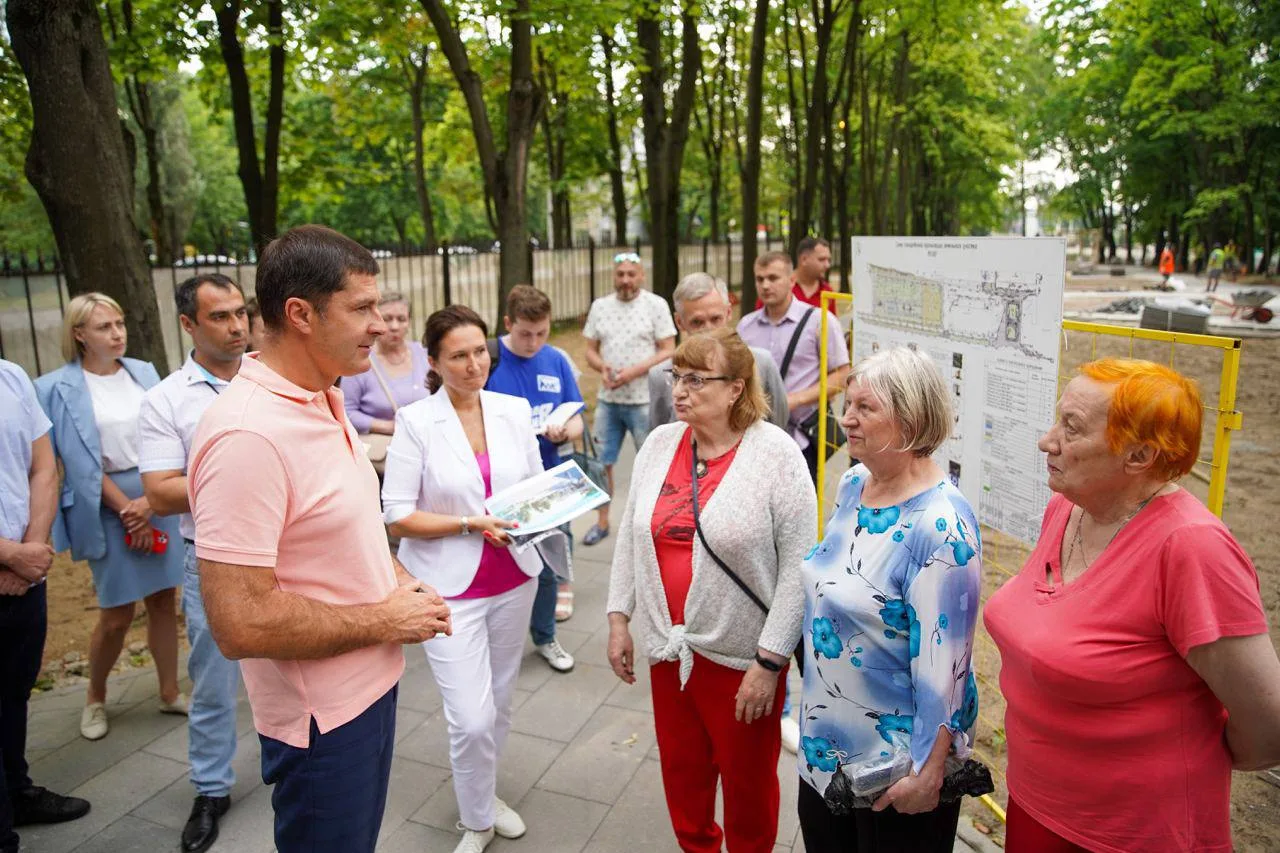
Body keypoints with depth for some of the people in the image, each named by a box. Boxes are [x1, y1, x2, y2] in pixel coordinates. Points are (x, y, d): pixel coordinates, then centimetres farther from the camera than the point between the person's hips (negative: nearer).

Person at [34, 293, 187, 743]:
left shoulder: (143, 373, 5)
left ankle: (170, 693, 24)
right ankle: (95, 698, 29)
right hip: (109, 506, -3)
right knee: (117, 614, 4)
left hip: (160, 497, 3)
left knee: (165, 601, 9)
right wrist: (126, 508, -11)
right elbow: (82, 462, -8)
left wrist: (150, 500, -9)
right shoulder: (60, 388, -5)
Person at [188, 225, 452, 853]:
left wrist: (397, 579, 1)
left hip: (372, 684, 8)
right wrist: (384, 619, -19)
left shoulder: (324, 401, 3)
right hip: (320, 716, -8)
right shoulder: (247, 434, -28)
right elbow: (239, 623, -30)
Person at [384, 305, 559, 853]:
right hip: (450, 587, -4)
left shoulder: (515, 411, 0)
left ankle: (485, 794, 44)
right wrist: (470, 525, -21)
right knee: (471, 718, -5)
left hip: (513, 578, 4)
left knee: (499, 704, 17)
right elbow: (397, 516, -12)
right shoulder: (415, 422, -11)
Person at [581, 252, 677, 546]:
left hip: (644, 400, -4)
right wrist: (603, 368, -11)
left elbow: (668, 351, -7)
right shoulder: (599, 306, 9)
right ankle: (602, 522, 24)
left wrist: (634, 371, -19)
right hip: (607, 400, 4)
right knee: (602, 462, 9)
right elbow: (590, 350, 11)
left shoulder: (656, 305, -3)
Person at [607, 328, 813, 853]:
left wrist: (770, 662, -15)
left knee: (747, 780, 15)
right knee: (681, 771, 21)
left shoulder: (776, 454, -15)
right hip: (668, 647, 5)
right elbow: (631, 536, 9)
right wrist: (620, 618, 8)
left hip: (742, 654, -4)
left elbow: (797, 567, -15)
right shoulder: (659, 444, 1)